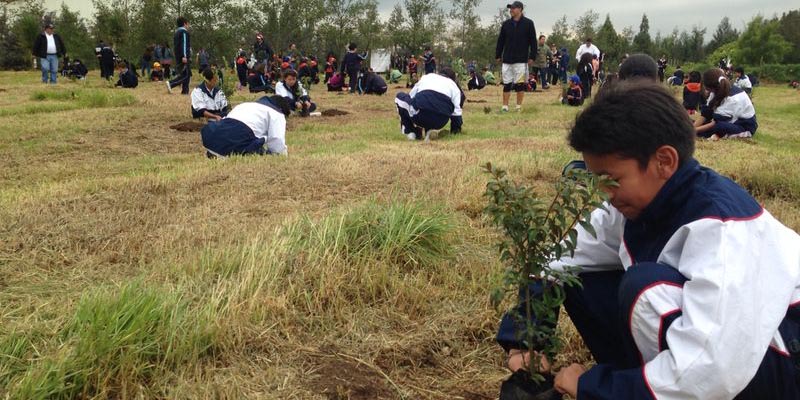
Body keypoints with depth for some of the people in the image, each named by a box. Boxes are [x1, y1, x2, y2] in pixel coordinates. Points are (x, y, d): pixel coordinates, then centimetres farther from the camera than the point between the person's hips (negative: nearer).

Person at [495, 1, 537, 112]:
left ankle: (519, 106, 9)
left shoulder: (528, 23, -1)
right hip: (507, 59, 3)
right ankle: (505, 106, 7)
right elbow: (500, 41, 12)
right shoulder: (506, 24, 8)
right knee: (506, 84, 3)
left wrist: (532, 57, -6)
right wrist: (498, 55, 9)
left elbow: (533, 41, -2)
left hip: (521, 60, -3)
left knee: (520, 84, 0)